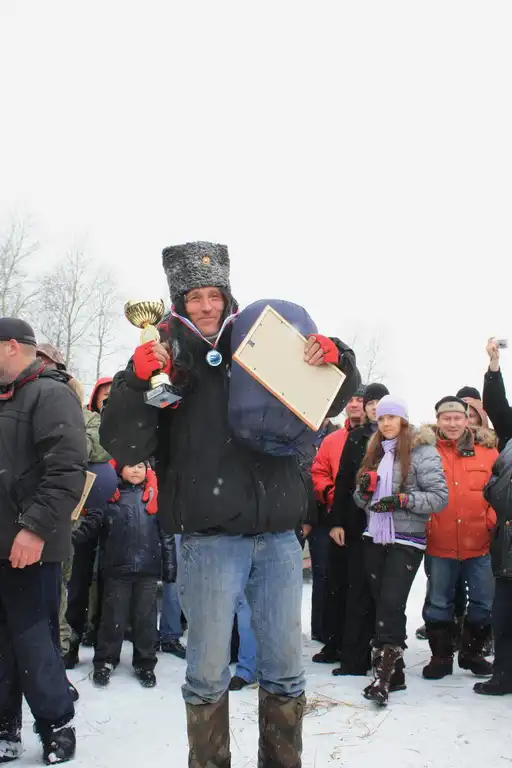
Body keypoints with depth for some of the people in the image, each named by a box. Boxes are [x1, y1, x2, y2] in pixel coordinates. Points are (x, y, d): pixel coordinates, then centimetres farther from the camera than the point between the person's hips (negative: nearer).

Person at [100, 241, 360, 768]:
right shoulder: (166, 365, 4)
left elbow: (334, 399, 19)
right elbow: (124, 447, -5)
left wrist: (335, 358, -2)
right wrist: (135, 380, -20)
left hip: (278, 536, 3)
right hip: (209, 539, -2)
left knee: (285, 668, 11)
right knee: (208, 671, 5)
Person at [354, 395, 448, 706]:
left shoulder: (423, 452, -7)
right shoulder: (375, 451, 13)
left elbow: (440, 497, -12)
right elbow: (362, 499, 18)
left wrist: (402, 499, -22)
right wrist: (364, 489, -5)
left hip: (406, 542, -6)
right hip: (375, 538, 6)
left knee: (392, 603, -12)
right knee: (382, 602, 10)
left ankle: (383, 676, -10)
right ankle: (394, 667, 21)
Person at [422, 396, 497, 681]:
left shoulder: (486, 449, 3)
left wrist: (494, 522, -7)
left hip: (480, 543, 1)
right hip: (440, 543, -1)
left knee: (484, 602, 12)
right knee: (438, 603, 10)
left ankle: (471, 652, 32)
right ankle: (441, 657, 26)